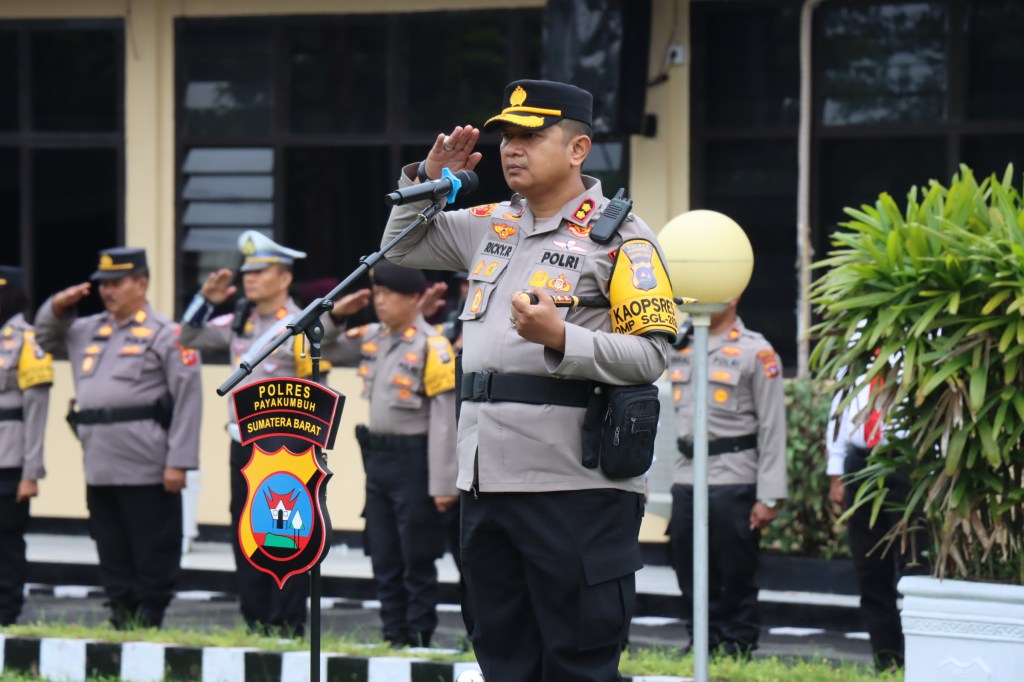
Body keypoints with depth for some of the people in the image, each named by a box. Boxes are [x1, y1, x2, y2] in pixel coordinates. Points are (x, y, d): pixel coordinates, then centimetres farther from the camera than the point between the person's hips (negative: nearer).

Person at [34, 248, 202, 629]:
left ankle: (147, 627, 2)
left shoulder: (165, 335, -4)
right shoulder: (88, 331, 17)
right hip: (99, 469, 7)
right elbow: (45, 339, 34)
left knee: (152, 560, -1)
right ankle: (121, 625, 17)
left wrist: (178, 462, -16)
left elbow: (188, 400, -10)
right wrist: (57, 308, 12)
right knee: (112, 558, 11)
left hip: (146, 470, -7)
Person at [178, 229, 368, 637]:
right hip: (243, 447, 7)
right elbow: (189, 338, 21)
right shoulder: (239, 324, 11)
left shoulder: (302, 328, -9)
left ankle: (287, 626, 1)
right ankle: (254, 623, 17)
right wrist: (206, 300, 10)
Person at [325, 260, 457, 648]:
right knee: (384, 559, 12)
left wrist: (443, 483, -17)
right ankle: (393, 637, 20)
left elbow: (445, 418, -15)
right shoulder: (372, 338, 8)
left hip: (413, 459, -7)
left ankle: (419, 640, 6)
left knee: (417, 560, 0)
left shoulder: (431, 346, -13)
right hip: (376, 456, 7)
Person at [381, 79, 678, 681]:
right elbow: (402, 248, 32)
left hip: (577, 488, -8)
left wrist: (560, 338, -23)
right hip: (488, 479, 8)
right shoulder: (491, 226, 18)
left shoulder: (620, 237, -3)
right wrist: (430, 180, 15)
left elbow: (651, 355, -10)